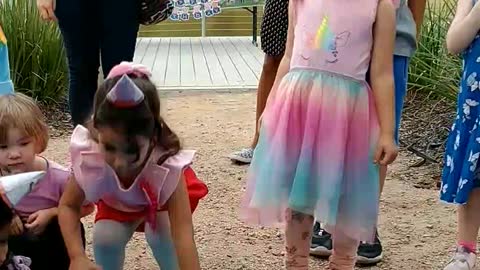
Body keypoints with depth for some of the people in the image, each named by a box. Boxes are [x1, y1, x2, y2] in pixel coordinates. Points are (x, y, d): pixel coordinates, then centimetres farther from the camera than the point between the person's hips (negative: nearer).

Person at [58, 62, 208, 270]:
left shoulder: (167, 169, -45)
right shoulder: (88, 159, -38)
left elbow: (183, 237, -49)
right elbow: (68, 205, -20)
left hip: (161, 202, -2)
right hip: (116, 204, 2)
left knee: (163, 237, -25)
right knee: (104, 239, -18)